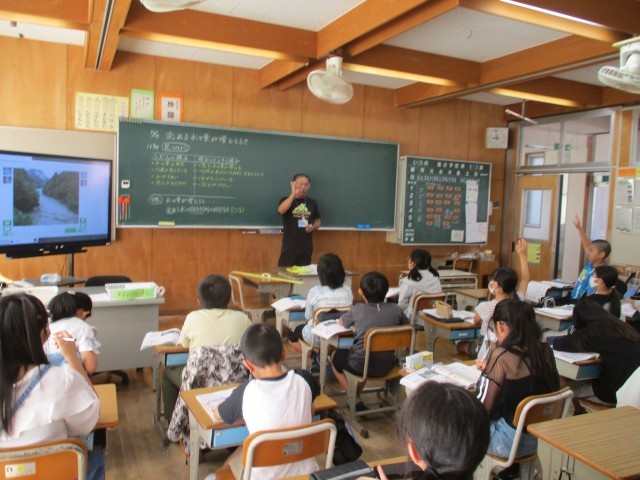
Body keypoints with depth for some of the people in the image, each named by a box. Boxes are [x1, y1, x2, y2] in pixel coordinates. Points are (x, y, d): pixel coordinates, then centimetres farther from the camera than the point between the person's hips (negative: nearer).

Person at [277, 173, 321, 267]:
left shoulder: (312, 202, 9)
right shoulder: (286, 200, -1)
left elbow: (318, 221, 18)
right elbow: (281, 210, -24)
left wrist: (313, 227, -5)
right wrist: (293, 194, -26)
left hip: (306, 246, 4)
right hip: (289, 245, -3)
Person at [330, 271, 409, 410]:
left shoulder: (357, 310, -12)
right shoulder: (395, 309, -8)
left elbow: (341, 322, 6)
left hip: (360, 367, -3)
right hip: (386, 367, 4)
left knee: (335, 356, 26)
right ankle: (357, 393, 32)